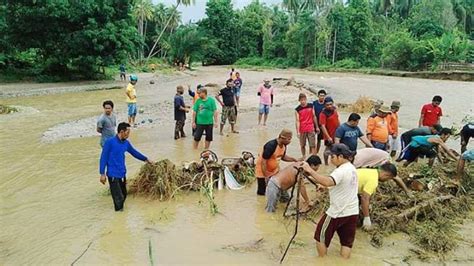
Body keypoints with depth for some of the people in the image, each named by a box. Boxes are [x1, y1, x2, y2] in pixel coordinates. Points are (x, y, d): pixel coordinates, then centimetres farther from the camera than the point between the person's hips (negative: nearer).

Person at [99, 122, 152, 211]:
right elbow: (103, 158, -10)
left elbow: (134, 152, 22)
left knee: (124, 195, 17)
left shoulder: (126, 143, 5)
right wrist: (102, 174, -13)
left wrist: (146, 159, 31)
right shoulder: (110, 142, -13)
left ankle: (121, 211, 36)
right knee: (119, 198, -9)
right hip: (113, 175, -7)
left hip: (122, 174, 7)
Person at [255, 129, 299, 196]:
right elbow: (263, 161, -28)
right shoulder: (271, 145, -30)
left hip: (274, 171, 7)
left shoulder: (284, 145, -6)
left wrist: (293, 159, -4)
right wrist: (266, 176, -26)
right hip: (263, 171, -7)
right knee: (262, 192, -4)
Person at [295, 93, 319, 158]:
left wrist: (317, 127, 11)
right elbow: (297, 121, -9)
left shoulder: (311, 106, 1)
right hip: (302, 130, -1)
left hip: (311, 129, 1)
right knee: (302, 145, 12)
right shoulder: (297, 109, -6)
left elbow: (314, 116, 9)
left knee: (313, 145, -3)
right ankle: (304, 157, 29)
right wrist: (298, 132, -15)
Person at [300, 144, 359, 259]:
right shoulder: (351, 168, 8)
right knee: (347, 241, 13)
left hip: (338, 213, -8)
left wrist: (310, 170, -40)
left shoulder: (341, 171, -23)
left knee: (321, 235, 12)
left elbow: (327, 182, -43)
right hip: (352, 212, 8)